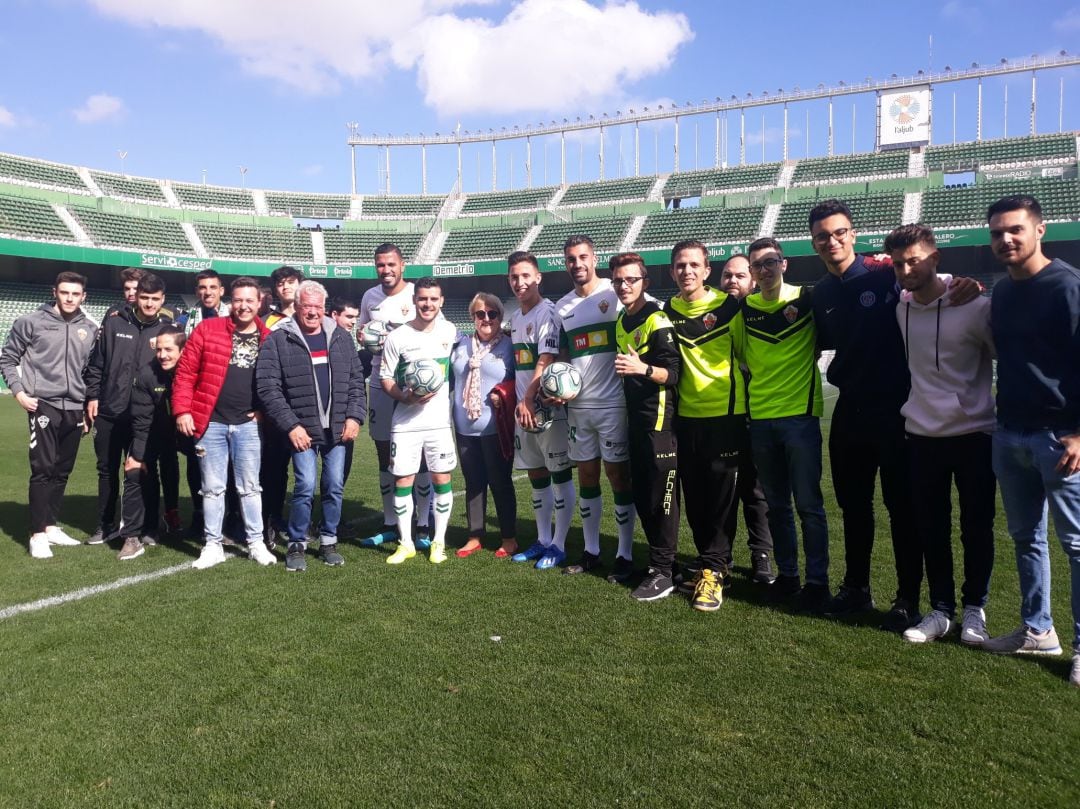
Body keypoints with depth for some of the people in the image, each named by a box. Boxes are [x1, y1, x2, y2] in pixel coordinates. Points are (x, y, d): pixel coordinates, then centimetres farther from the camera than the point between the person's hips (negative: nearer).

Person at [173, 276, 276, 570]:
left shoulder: (269, 339, 4)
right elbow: (186, 372, -1)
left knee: (249, 486, 8)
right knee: (213, 487, 7)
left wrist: (265, 410, 0)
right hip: (210, 423, 0)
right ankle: (213, 546, 18)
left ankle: (256, 543, 18)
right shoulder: (207, 330, -1)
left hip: (247, 424, 1)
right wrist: (182, 410, -6)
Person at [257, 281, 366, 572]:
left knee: (335, 487, 7)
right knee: (306, 486, -8)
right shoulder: (278, 340, -3)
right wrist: (291, 425, -12)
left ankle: (328, 542, 24)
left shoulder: (341, 337, 9)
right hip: (302, 430, -3)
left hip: (337, 429, 4)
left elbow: (356, 380, 10)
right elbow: (268, 387, -7)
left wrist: (354, 417, -1)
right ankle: (296, 545, 11)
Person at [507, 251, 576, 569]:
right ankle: (543, 540, 25)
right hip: (524, 409, 8)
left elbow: (546, 361, -18)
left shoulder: (547, 312, -10)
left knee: (560, 475, 0)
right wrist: (518, 402, 11)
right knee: (536, 475, 14)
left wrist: (528, 400, -20)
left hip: (549, 409, -8)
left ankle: (558, 545, 8)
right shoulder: (515, 317, 15)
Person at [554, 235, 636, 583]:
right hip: (578, 406, 6)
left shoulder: (615, 294, -5)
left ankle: (624, 555, 10)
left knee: (619, 476, 0)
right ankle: (591, 551, 23)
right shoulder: (562, 307, 12)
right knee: (587, 477, 11)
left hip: (613, 404, -5)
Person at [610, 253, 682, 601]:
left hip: (659, 419, -8)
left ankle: (663, 571, 6)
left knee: (661, 495, -2)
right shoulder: (621, 322, 13)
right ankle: (658, 558, 25)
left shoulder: (658, 321, -13)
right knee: (641, 494, 12)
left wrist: (643, 368, -33)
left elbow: (673, 373, -19)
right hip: (635, 419, 8)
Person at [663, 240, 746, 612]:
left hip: (726, 414, -4)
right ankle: (712, 558, 26)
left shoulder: (728, 306, -5)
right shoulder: (668, 311, 4)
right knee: (693, 495, 9)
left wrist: (745, 399, 4)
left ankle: (712, 568, 7)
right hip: (686, 416, 4)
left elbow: (746, 354, 4)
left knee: (721, 494, -3)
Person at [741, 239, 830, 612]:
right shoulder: (744, 308, 6)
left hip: (801, 415, -3)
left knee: (808, 504, 0)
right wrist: (755, 384, 8)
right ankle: (787, 574, 24)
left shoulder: (808, 299, -3)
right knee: (776, 504, 12)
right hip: (760, 417, 4)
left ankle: (817, 580, 12)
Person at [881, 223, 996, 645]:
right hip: (921, 436, 4)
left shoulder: (973, 305, -12)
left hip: (973, 435, -3)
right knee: (931, 529, 9)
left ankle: (974, 609, 24)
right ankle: (941, 609, 23)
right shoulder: (897, 309, 1)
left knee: (976, 528, 7)